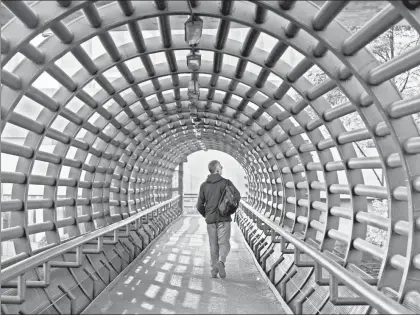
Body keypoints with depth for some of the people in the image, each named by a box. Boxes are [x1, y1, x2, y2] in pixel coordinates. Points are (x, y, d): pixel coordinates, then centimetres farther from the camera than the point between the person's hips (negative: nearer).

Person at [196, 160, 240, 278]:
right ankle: (221, 262, -21)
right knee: (224, 244, 4)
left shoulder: (204, 185, 3)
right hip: (224, 218, -3)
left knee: (213, 245, 12)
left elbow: (200, 206, 2)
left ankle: (214, 270, 12)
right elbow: (237, 195, -6)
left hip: (210, 220, 3)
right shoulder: (226, 182, -5)